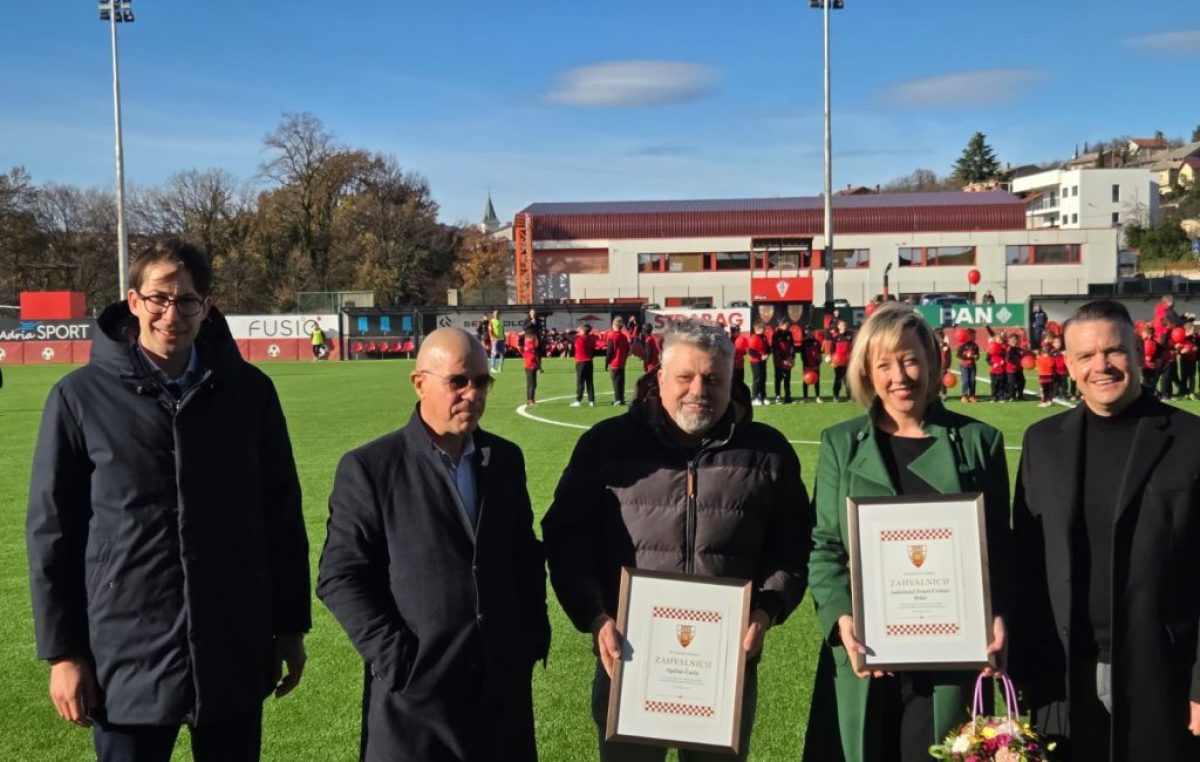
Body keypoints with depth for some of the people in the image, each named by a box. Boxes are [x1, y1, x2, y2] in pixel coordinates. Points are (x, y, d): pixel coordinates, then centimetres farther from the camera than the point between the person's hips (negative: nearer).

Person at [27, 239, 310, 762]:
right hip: (127, 657, -2)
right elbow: (52, 531, -1)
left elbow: (281, 514, 7)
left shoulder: (249, 390, 0)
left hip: (234, 653, 2)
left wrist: (290, 624, 8)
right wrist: (61, 650, -2)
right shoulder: (81, 396, -4)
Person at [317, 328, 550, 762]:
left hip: (504, 683, 4)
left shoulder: (506, 458, 7)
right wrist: (393, 657, -14)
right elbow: (340, 577, -9)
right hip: (415, 690, -4)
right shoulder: (370, 467, -8)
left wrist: (534, 635, 5)